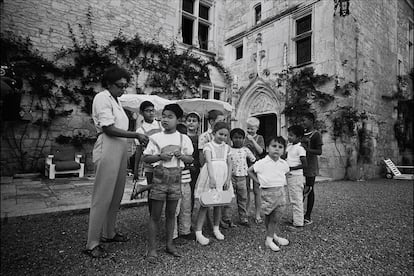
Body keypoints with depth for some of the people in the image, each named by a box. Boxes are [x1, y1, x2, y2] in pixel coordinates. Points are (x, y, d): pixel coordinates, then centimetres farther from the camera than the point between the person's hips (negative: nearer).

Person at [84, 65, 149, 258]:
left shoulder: (116, 100, 18)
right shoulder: (102, 98, -8)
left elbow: (119, 127, 13)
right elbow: (108, 129, -17)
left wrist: (138, 137, 4)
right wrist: (136, 135, -16)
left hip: (120, 149, 9)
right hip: (108, 149, -9)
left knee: (116, 195, 14)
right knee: (102, 197, -2)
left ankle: (108, 233, 30)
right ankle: (92, 244, 12)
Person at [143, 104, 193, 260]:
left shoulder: (184, 139, 6)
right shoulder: (156, 137, 1)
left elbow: (191, 158, 10)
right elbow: (145, 158, 1)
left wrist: (182, 156, -11)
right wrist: (160, 156, -16)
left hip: (176, 176, 2)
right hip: (160, 175, -2)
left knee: (171, 213, 12)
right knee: (155, 214, 3)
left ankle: (169, 244, 28)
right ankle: (152, 248, 15)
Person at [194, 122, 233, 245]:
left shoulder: (227, 147, 10)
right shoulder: (208, 146, -5)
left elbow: (229, 164, 7)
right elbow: (208, 161, -18)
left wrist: (228, 180, -3)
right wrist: (212, 178, -29)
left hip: (222, 177, 4)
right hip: (210, 176, -4)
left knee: (218, 204, 13)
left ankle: (216, 229, 29)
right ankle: (198, 232, 4)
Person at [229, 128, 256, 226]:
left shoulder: (245, 150, 5)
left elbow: (254, 160, 15)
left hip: (242, 177, 2)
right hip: (231, 176, -2)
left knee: (243, 198, 9)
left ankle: (244, 219, 21)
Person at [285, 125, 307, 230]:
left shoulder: (300, 149, -15)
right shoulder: (289, 146, 9)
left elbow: (304, 164, -19)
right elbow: (285, 157, 21)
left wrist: (291, 168, -21)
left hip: (296, 176, -9)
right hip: (289, 176, 9)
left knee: (297, 200, -2)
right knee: (292, 199, 18)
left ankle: (298, 223, 6)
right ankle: (294, 216, 32)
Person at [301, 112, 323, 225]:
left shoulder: (316, 134, -9)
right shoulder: (303, 133, 13)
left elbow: (319, 151, -14)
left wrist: (307, 149, -25)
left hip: (310, 167, -7)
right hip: (301, 166, 7)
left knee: (309, 190, 2)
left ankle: (308, 217, 13)